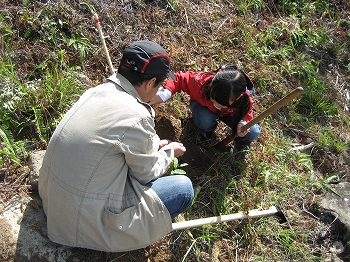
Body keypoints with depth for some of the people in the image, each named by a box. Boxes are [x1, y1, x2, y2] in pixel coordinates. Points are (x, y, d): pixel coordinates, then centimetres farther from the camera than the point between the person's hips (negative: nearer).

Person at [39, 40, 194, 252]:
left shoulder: (98, 91, -2)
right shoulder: (135, 117, -25)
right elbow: (147, 174, -8)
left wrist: (154, 145, 15)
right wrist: (170, 152, 9)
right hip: (88, 222, -8)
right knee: (183, 188, -2)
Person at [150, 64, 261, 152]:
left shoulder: (245, 98, -37)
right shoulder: (201, 82, -42)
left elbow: (246, 112, -14)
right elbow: (180, 79, -27)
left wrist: (243, 122, -37)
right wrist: (165, 93, -44)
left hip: (229, 114, 1)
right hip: (203, 105, -1)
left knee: (253, 133, -21)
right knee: (205, 120, -40)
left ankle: (240, 146, 17)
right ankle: (208, 131, 1)